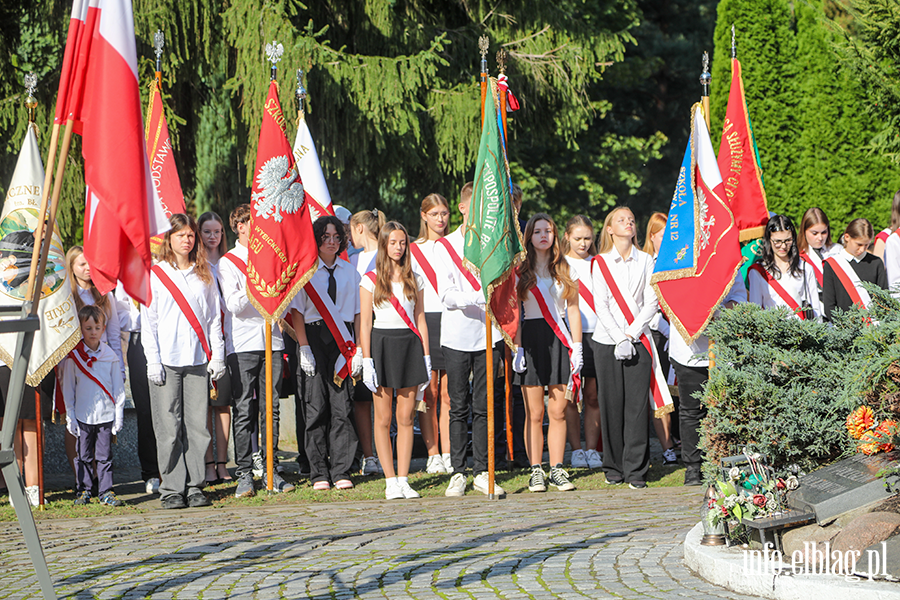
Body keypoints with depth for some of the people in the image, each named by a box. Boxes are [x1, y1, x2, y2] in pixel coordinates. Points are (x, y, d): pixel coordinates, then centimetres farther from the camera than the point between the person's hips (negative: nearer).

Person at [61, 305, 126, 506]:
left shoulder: (110, 355, 4)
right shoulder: (73, 356, 1)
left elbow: (118, 386, 8)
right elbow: (68, 387, 4)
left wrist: (119, 414, 4)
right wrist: (70, 416, 1)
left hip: (106, 414, 1)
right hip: (83, 415, -1)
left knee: (105, 455, 4)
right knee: (84, 456, 5)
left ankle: (106, 492, 9)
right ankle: (83, 491, 15)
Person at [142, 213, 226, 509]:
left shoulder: (204, 275, 13)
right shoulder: (154, 274, 5)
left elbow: (214, 318, 13)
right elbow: (148, 322, 2)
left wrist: (217, 356, 5)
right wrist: (153, 361, -5)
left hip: (198, 360, 2)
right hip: (166, 361, -2)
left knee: (197, 426, 0)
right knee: (169, 427, -3)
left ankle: (195, 487, 7)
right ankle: (172, 489, 3)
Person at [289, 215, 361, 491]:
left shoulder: (350, 271, 12)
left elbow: (358, 312, 12)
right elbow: (296, 311, 0)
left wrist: (358, 349, 4)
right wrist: (304, 348, -8)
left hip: (343, 340, 2)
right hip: (315, 337, -2)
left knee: (342, 406, -2)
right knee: (316, 406, -3)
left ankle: (341, 472, 2)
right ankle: (319, 473, 3)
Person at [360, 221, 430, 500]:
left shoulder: (415, 279, 11)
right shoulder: (371, 280, 2)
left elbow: (420, 319, 12)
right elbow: (365, 323, -1)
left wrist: (426, 356, 6)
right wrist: (366, 360, -8)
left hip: (410, 344, 3)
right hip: (383, 344, -2)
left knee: (406, 417, 2)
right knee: (384, 418, -1)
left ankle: (403, 479, 6)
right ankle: (391, 481, 3)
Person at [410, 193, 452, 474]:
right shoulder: (413, 250, 8)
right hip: (425, 322, -1)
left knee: (449, 392, 0)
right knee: (429, 392, -3)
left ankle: (448, 454, 4)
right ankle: (432, 455, 3)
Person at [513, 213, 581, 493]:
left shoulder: (565, 270, 12)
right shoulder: (520, 272, 6)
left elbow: (573, 310, 11)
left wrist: (576, 347, 3)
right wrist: (517, 347, -7)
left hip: (559, 340, 2)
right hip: (531, 338, -2)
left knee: (558, 411, 0)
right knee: (535, 413, -2)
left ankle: (557, 470, 6)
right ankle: (536, 471, 4)